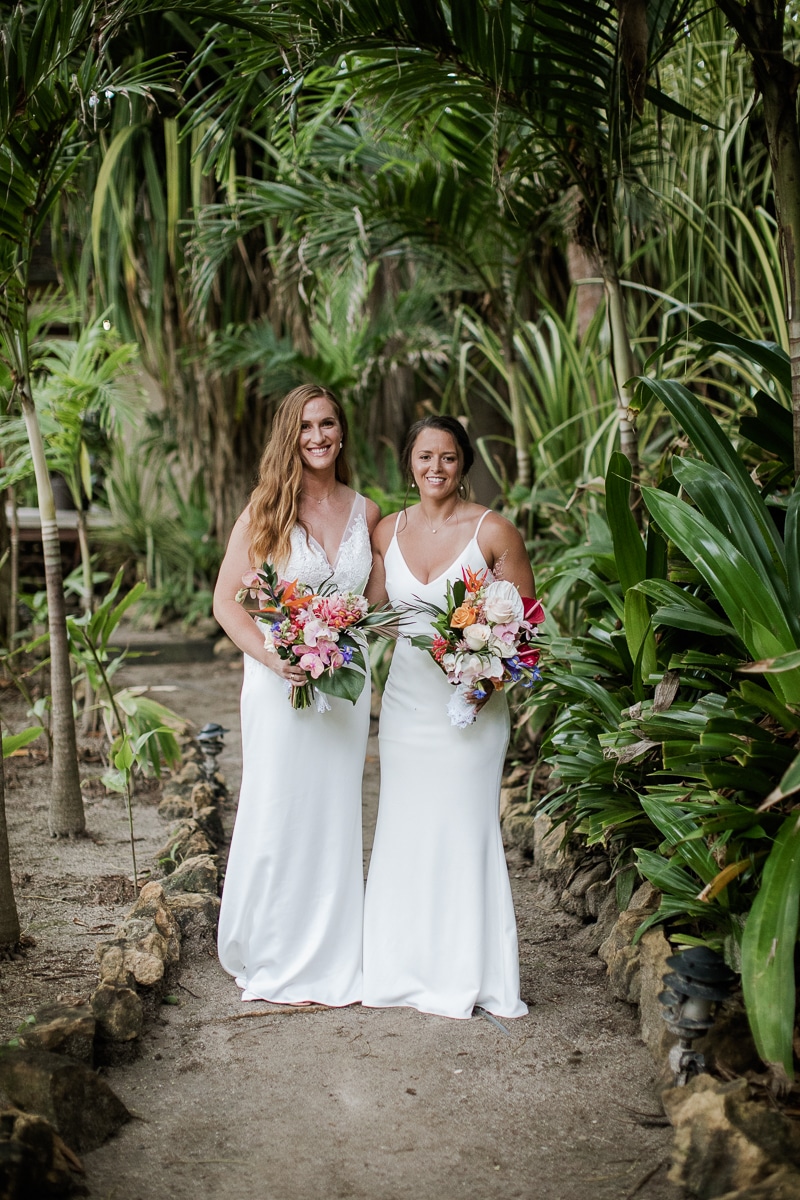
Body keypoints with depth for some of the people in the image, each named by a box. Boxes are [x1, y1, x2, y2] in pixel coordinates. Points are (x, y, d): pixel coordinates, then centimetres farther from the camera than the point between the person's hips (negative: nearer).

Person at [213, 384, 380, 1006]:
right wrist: (272, 657, -19)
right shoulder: (266, 509, -3)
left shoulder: (366, 512, 7)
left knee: (336, 820, 8)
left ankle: (335, 963, 19)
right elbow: (227, 602, -5)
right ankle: (274, 961, 17)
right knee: (277, 818, 2)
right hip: (280, 684, -3)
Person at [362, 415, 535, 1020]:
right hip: (406, 696, 5)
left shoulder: (493, 531, -8)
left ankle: (470, 977, 14)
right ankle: (410, 969, 24)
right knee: (404, 829, 10)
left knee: (465, 829, 0)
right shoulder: (389, 531, 6)